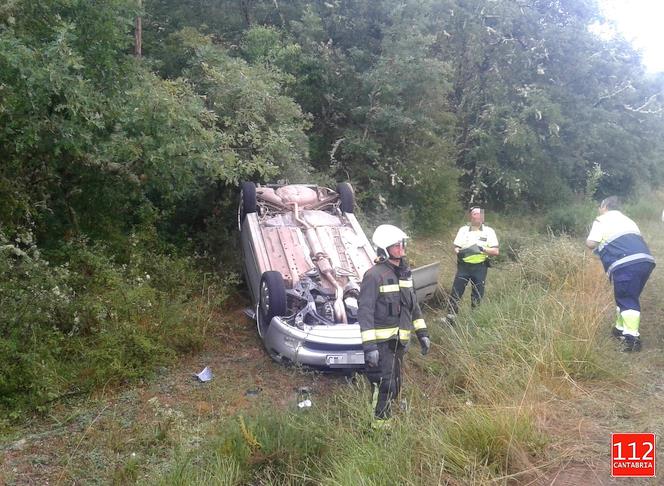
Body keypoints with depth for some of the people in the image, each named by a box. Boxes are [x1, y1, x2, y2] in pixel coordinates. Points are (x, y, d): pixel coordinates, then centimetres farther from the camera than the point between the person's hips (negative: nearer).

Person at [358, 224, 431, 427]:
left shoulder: (405, 272, 9)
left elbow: (413, 305, 19)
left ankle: (385, 420, 32)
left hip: (398, 341, 8)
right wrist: (369, 346, -23)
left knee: (394, 387, 17)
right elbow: (365, 312, -19)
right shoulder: (374, 275, -17)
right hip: (381, 342, -8)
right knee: (384, 387, -7)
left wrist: (422, 333, 16)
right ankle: (378, 424, 6)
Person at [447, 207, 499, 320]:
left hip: (480, 267, 0)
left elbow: (496, 251, -3)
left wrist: (482, 249, -19)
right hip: (463, 266, 0)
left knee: (477, 296, 7)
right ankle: (450, 317, 1)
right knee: (456, 292, -4)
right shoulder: (463, 229, 5)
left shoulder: (489, 231, 2)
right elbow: (456, 248, 3)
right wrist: (459, 252, -20)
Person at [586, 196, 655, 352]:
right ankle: (621, 329, 30)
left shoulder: (602, 220, 9)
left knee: (627, 300, -4)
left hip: (625, 264, -7)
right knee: (630, 298, 19)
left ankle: (632, 337, -10)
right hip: (646, 260, 7)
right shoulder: (628, 220, 31)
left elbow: (591, 243, 0)